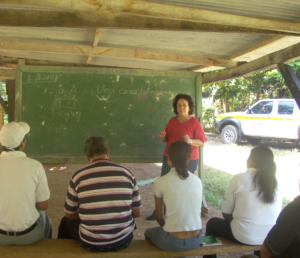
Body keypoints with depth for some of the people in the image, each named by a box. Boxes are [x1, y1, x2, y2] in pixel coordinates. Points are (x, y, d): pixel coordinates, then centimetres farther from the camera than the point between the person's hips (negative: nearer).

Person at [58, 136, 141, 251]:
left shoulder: (78, 177, -9)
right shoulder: (127, 173, -5)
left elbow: (70, 214, 4)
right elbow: (137, 212, 2)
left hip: (92, 243, -1)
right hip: (123, 241, 2)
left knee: (66, 222, 28)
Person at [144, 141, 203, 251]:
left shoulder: (160, 182, -11)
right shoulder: (198, 181, 0)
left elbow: (160, 217, 0)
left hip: (174, 242, -3)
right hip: (196, 240, 4)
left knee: (149, 232, 29)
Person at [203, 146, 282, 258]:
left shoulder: (238, 179, -12)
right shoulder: (274, 182, -1)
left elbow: (226, 212, -7)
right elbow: (277, 214, 7)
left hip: (244, 237, -4)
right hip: (271, 238, 5)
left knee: (212, 223, 21)